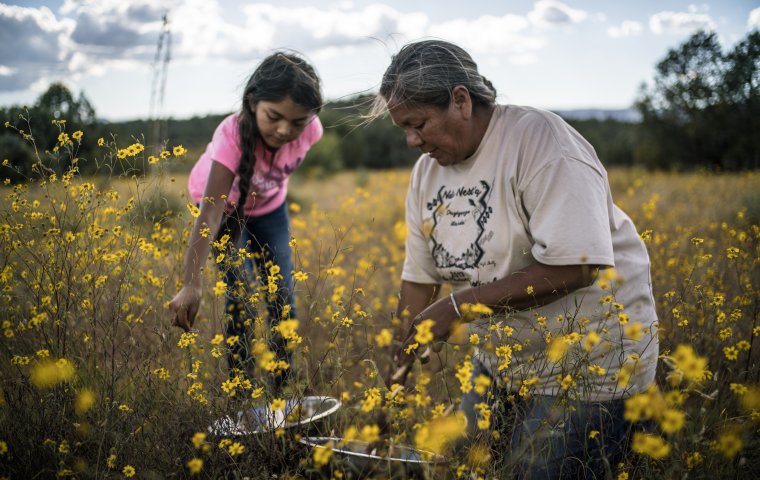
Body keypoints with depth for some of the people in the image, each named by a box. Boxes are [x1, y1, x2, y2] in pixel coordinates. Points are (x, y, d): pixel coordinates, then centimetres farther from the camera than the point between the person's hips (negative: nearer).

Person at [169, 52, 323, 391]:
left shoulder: (309, 130, -31)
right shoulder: (233, 136, -43)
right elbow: (210, 215, -51)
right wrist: (192, 284, -60)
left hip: (270, 204, 4)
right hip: (225, 204, -3)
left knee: (282, 297, 1)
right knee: (241, 296, -14)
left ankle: (283, 388, 15)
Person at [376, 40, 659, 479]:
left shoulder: (540, 140, -22)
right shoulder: (428, 171, 1)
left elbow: (573, 268, -28)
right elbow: (419, 278, 6)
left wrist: (459, 306, -25)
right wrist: (399, 363, -2)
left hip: (588, 363, -7)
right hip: (500, 358, 7)